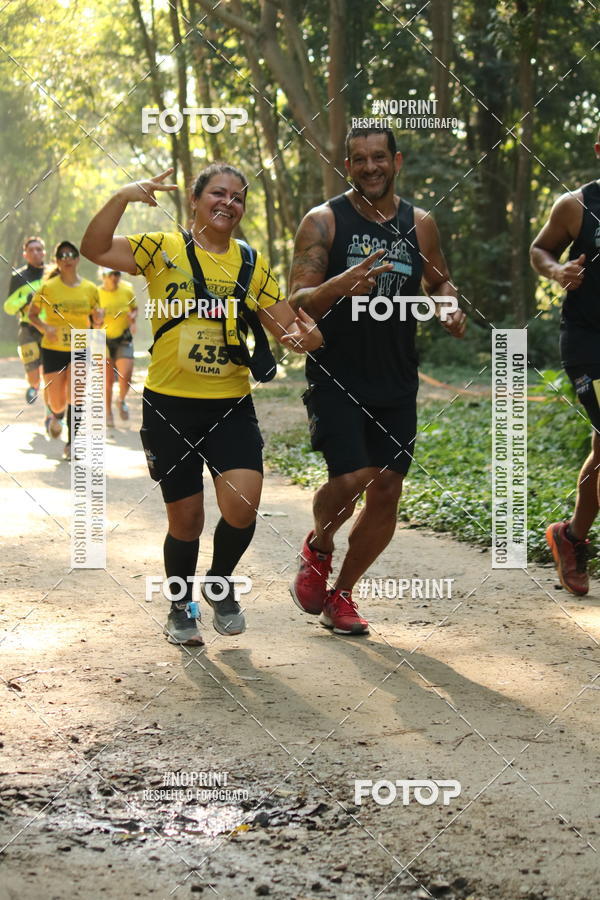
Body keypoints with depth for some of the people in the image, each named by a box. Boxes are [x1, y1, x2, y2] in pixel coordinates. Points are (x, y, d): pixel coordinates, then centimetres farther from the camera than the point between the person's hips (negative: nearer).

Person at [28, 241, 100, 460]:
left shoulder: (90, 289, 1)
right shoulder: (47, 288, -6)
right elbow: (32, 314, 3)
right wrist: (45, 327, -16)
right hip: (53, 349, -1)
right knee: (56, 402, 5)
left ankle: (71, 444, -4)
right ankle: (56, 416, 43)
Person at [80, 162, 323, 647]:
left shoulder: (253, 263, 8)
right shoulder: (163, 249, -1)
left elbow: (287, 327, 8)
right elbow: (95, 249, -12)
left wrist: (305, 337, -15)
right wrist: (123, 197, -23)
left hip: (232, 407, 2)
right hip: (171, 407, -2)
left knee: (242, 506, -14)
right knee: (186, 519, 7)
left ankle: (221, 584, 18)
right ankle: (181, 608, 33)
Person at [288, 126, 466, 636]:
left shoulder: (419, 224, 7)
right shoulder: (324, 221, -5)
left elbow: (440, 280, 22)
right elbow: (297, 303, -11)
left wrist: (449, 308, -2)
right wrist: (341, 283, -31)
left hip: (396, 383, 4)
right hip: (336, 377, -4)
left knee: (386, 492, 4)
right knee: (350, 480, -18)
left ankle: (342, 595, 23)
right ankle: (318, 549, 16)